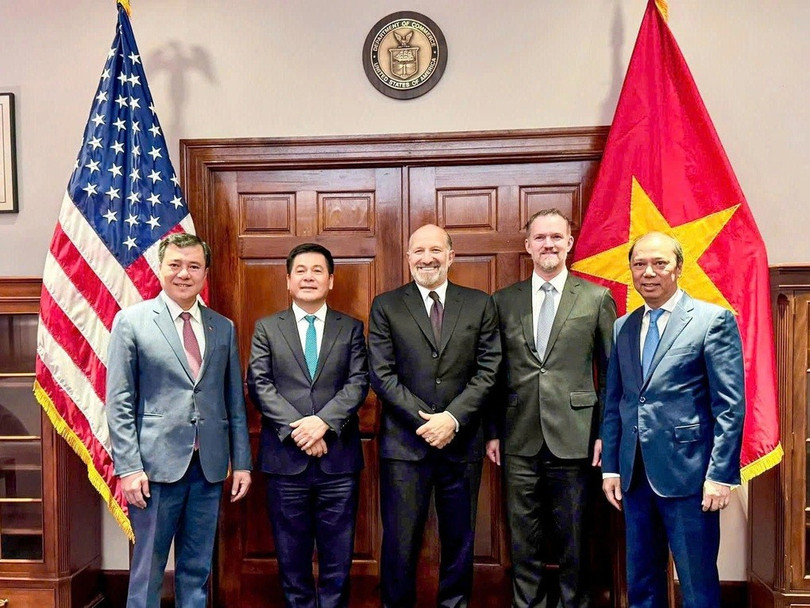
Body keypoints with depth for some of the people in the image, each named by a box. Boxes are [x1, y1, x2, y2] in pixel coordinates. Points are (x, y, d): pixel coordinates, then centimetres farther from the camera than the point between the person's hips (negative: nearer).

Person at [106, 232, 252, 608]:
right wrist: (128, 466, -9)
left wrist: (241, 461, 7)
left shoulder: (223, 328, 8)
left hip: (210, 466, 3)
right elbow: (119, 403, -4)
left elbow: (235, 401, 10)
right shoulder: (131, 321, -1)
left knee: (197, 568, 13)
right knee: (148, 568, 8)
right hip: (156, 464, -3)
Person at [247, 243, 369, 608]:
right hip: (285, 456, 0)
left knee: (338, 556, 9)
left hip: (338, 457, 0)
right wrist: (295, 428, -14)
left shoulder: (351, 328, 8)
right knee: (292, 556, 11)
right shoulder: (267, 328, 7)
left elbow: (358, 383, -2)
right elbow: (259, 385, -3)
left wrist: (323, 421, -17)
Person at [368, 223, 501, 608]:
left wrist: (452, 418, -12)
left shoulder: (480, 304, 5)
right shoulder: (386, 306, 2)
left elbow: (488, 371, 0)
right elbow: (382, 375, -4)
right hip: (404, 442, -1)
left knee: (459, 538, 13)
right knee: (400, 540, 7)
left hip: (462, 442, 2)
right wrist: (425, 420, -12)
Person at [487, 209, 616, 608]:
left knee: (573, 538, 11)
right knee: (523, 540, 12)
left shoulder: (597, 298, 2)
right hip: (520, 440, 2)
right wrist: (493, 432, 4)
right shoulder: (503, 301, 6)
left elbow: (611, 374, 2)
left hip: (574, 438, -1)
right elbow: (495, 373, 7)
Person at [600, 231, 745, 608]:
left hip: (687, 474, -5)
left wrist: (721, 474, -13)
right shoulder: (622, 328, 11)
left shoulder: (714, 320, -4)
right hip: (634, 475, 5)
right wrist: (610, 467, 9)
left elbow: (730, 406, -8)